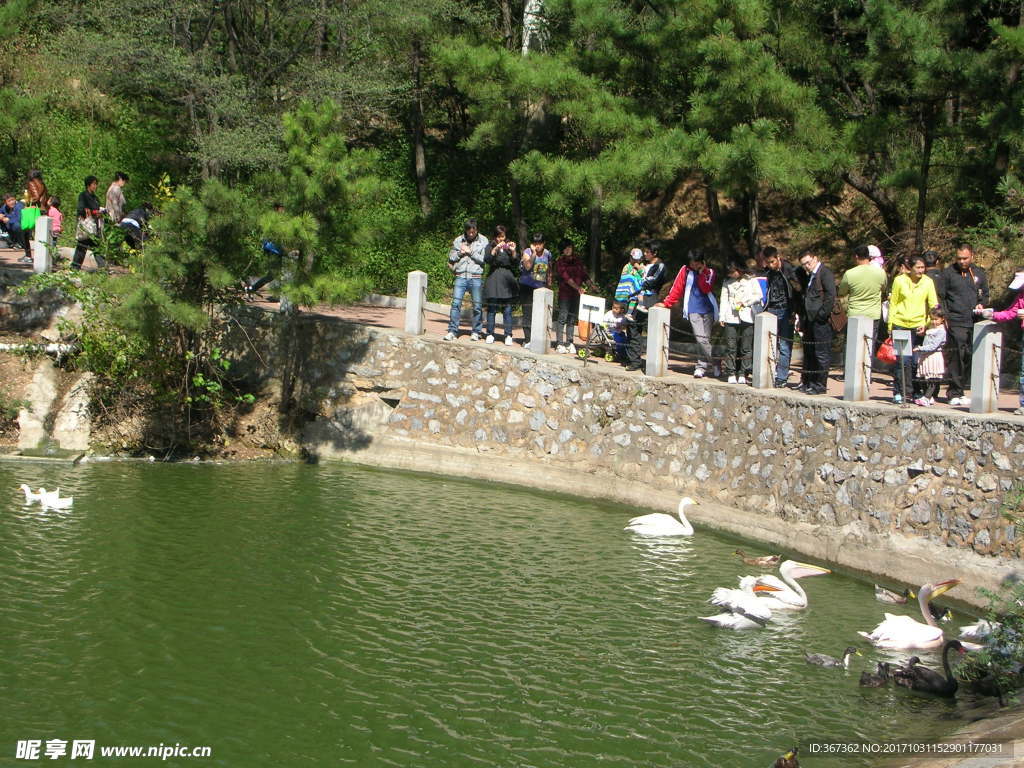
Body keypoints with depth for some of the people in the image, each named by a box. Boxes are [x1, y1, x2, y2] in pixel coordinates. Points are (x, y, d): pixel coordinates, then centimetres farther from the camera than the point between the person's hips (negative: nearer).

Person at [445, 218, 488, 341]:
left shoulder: (483, 241, 4)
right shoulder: (458, 240, 11)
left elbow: (483, 259, -5)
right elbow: (451, 257, 13)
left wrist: (470, 252, -6)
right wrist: (460, 253, -4)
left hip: (476, 277, -1)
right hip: (461, 276, 1)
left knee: (477, 305, 2)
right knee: (456, 303, -8)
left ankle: (476, 332, 13)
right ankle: (452, 331, -6)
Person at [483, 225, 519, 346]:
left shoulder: (510, 247, 13)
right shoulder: (491, 247, 10)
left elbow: (516, 265, 6)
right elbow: (487, 259, -8)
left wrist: (513, 252, -8)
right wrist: (496, 249, -19)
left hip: (507, 280, 1)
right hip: (493, 279, -1)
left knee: (507, 309, -2)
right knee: (492, 308, -1)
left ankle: (508, 336, -1)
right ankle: (490, 334, 6)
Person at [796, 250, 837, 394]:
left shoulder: (825, 273, -9)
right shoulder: (809, 275, 19)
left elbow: (831, 295, -17)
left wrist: (822, 314, -18)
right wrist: (802, 318, 15)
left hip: (820, 321, -9)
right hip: (809, 320, 9)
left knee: (821, 354, -4)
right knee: (809, 353, 13)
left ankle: (820, 385, -2)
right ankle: (807, 382, 20)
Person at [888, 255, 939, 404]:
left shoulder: (928, 282, 3)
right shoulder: (899, 281, 0)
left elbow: (934, 306, 6)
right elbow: (893, 304, 6)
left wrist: (927, 324, -6)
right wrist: (890, 326, 3)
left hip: (918, 326, 1)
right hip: (900, 325, -1)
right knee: (902, 360, -6)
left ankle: (916, 392, 14)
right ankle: (898, 392, 1)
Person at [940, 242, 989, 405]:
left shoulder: (979, 273, 13)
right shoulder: (948, 272, 2)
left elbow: (985, 294, 25)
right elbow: (941, 297, 2)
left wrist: (981, 304, 4)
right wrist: (945, 317, -7)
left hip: (974, 323, 4)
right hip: (956, 322, -4)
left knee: (969, 357, 3)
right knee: (956, 357, -10)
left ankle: (960, 389, 10)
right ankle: (954, 393, -7)